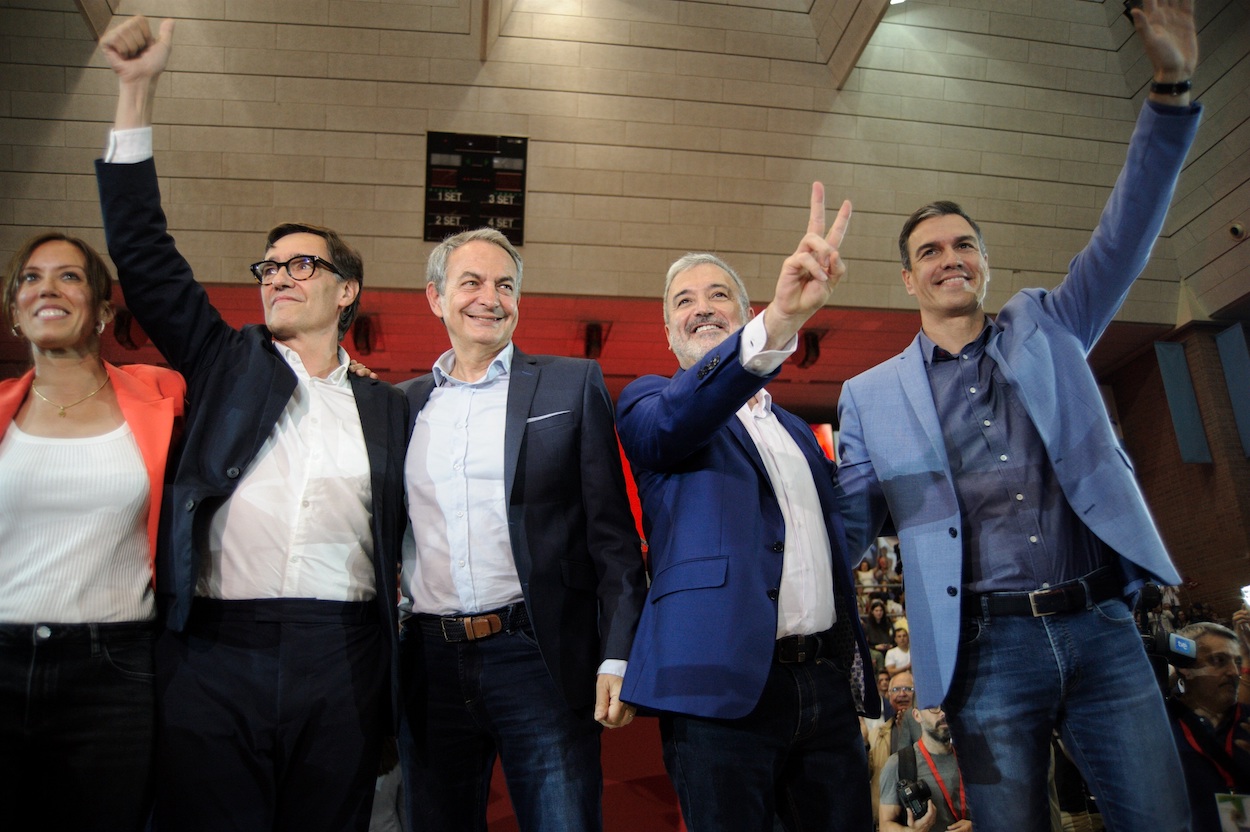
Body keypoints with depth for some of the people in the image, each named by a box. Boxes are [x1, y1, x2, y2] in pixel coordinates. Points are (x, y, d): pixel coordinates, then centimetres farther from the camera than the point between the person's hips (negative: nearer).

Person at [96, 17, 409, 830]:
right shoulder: (226, 364, 11)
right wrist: (137, 93, -2)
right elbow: (143, 252, 3)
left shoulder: (386, 408, 11)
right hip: (216, 651, 0)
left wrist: (401, 671, 5)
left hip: (343, 663, 1)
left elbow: (405, 539, 13)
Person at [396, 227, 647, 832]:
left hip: (537, 658, -3)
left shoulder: (573, 386, 2)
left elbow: (612, 532, -2)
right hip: (430, 666, 3)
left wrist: (617, 657, -8)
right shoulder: (404, 405, 11)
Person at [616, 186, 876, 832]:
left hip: (826, 682, 6)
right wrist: (780, 322, -37)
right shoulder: (648, 402, 4)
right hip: (727, 682, -5)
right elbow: (675, 420, -21)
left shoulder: (797, 431, 21)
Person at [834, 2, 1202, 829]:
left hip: (1102, 629, 2)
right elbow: (845, 530, 9)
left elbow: (1125, 233, 1)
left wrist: (1172, 88, -9)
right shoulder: (871, 396, 7)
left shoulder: (1047, 328, 11)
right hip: (987, 649, -1)